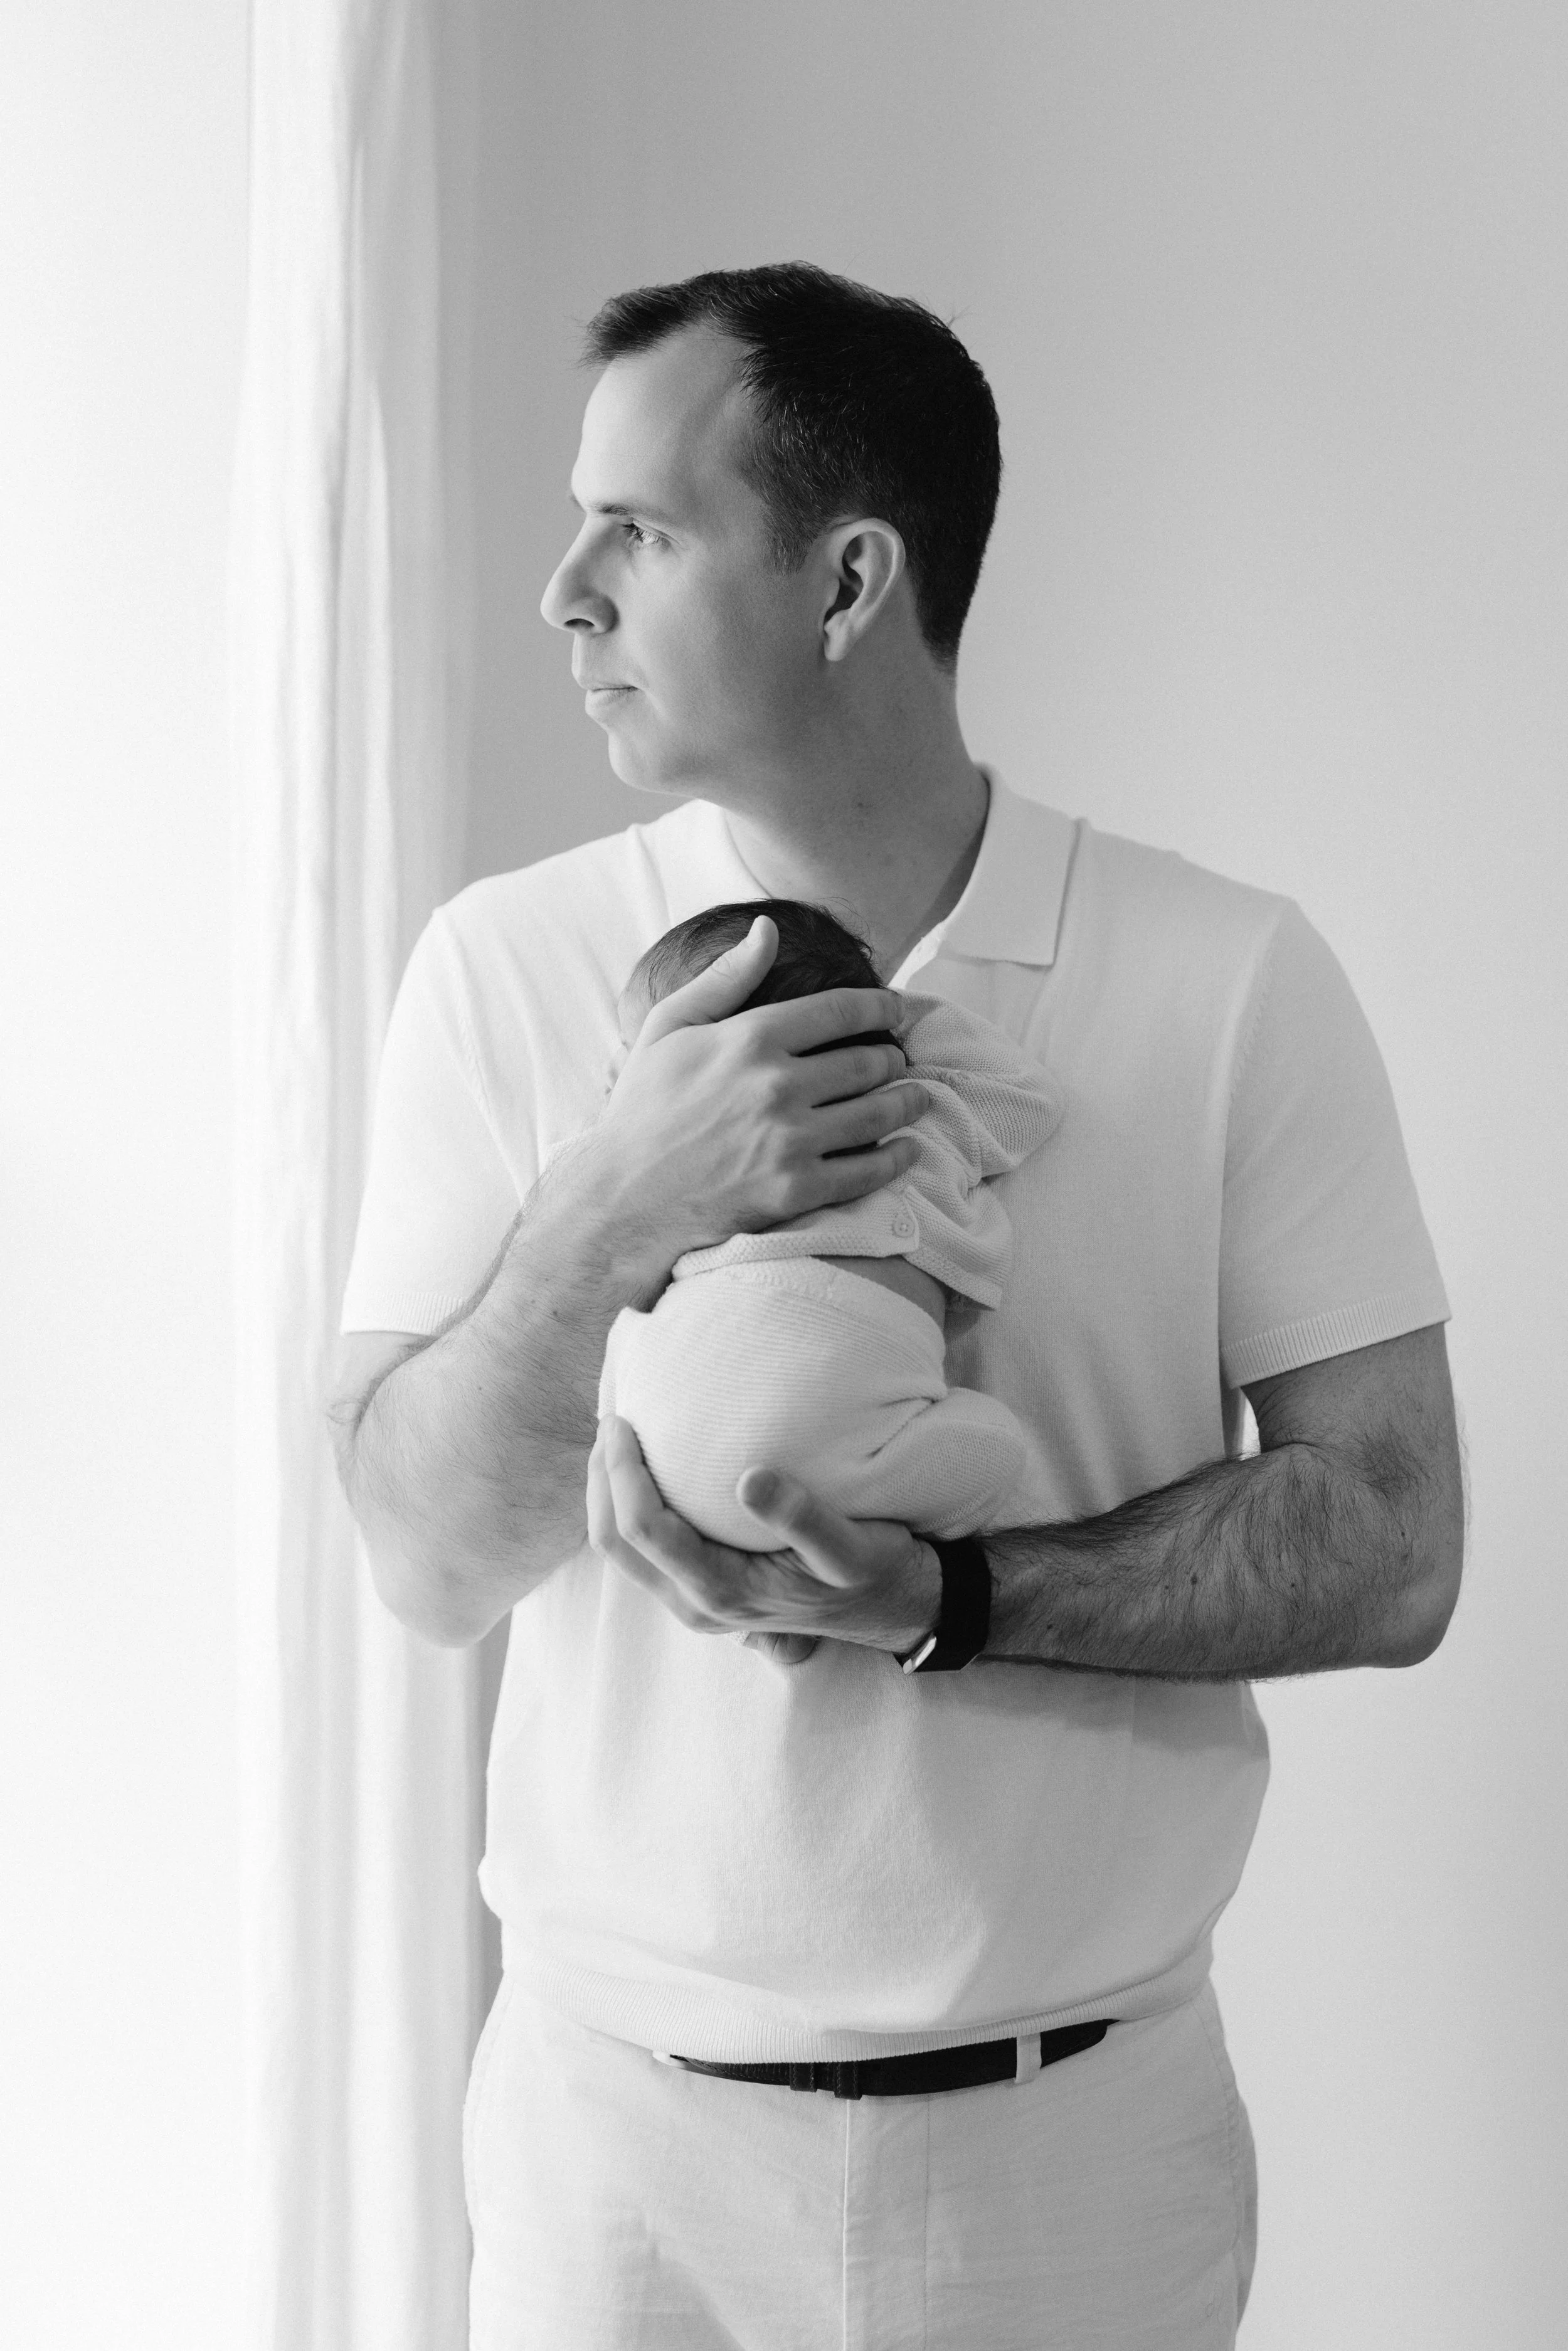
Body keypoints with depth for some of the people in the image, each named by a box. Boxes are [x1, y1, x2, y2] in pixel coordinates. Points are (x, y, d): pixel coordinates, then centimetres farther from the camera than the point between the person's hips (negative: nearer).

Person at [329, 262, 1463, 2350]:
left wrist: (946, 1597, -21)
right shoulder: (506, 970, -4)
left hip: (1083, 2122, 0)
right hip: (615, 2108, 1)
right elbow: (432, 1565, -6)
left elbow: (1390, 1550, -8)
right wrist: (611, 1213, -23)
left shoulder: (1234, 980, -7)